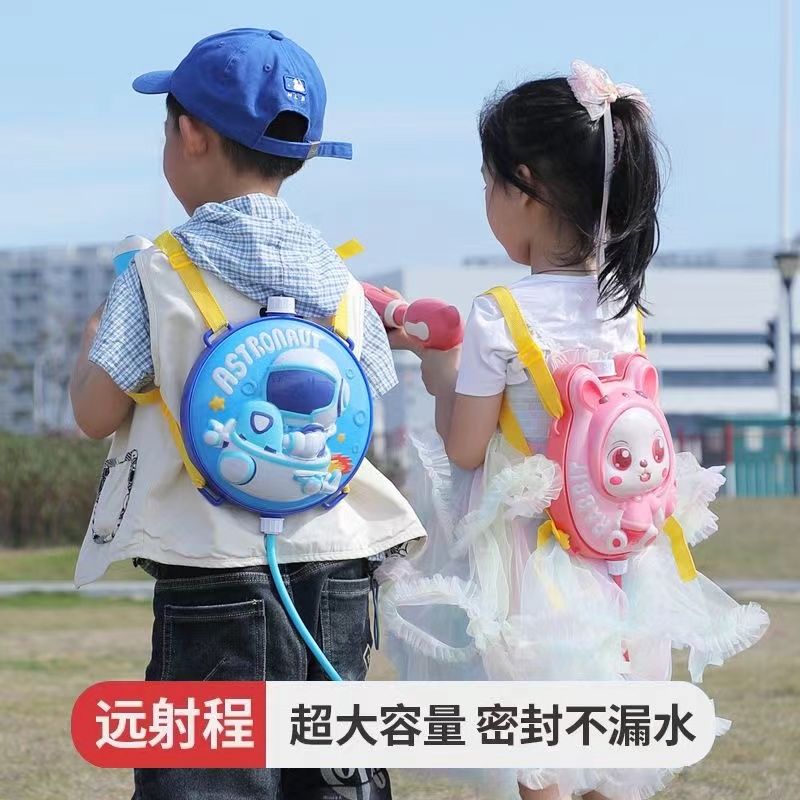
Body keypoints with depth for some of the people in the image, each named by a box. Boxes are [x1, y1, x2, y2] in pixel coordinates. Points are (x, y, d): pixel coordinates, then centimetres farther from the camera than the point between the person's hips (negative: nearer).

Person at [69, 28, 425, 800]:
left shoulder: (160, 272, -7)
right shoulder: (334, 274, 6)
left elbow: (97, 412, -5)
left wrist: (91, 341, 14)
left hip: (215, 574, -5)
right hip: (335, 565, 5)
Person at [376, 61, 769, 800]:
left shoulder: (499, 317, -18)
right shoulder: (623, 305, 0)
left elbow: (464, 449, -12)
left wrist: (441, 372, 5)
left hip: (530, 562, -6)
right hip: (616, 564, 6)